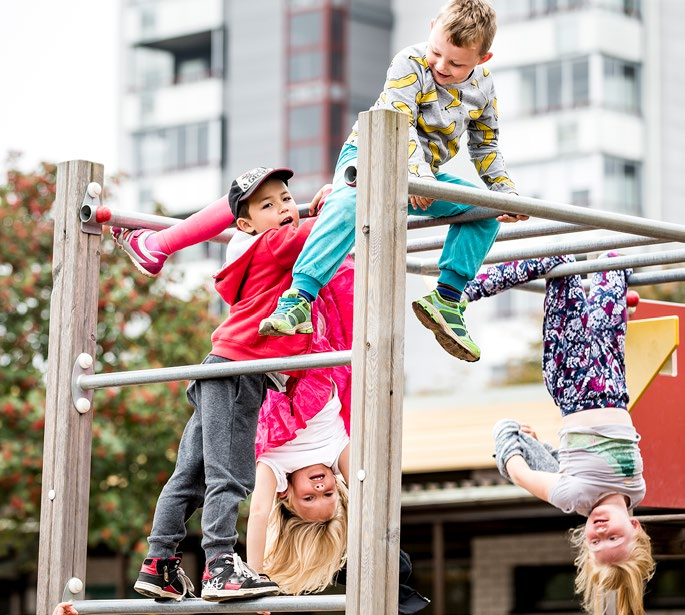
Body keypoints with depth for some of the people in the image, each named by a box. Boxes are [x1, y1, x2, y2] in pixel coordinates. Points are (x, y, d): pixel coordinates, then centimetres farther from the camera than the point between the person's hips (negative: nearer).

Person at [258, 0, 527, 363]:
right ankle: (298, 299, -48)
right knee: (351, 201, -37)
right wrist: (416, 171, -46)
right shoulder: (410, 64, -18)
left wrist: (506, 193, 3)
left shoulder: (483, 87, 0)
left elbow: (485, 149, 14)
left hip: (426, 174, 6)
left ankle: (447, 299, -8)